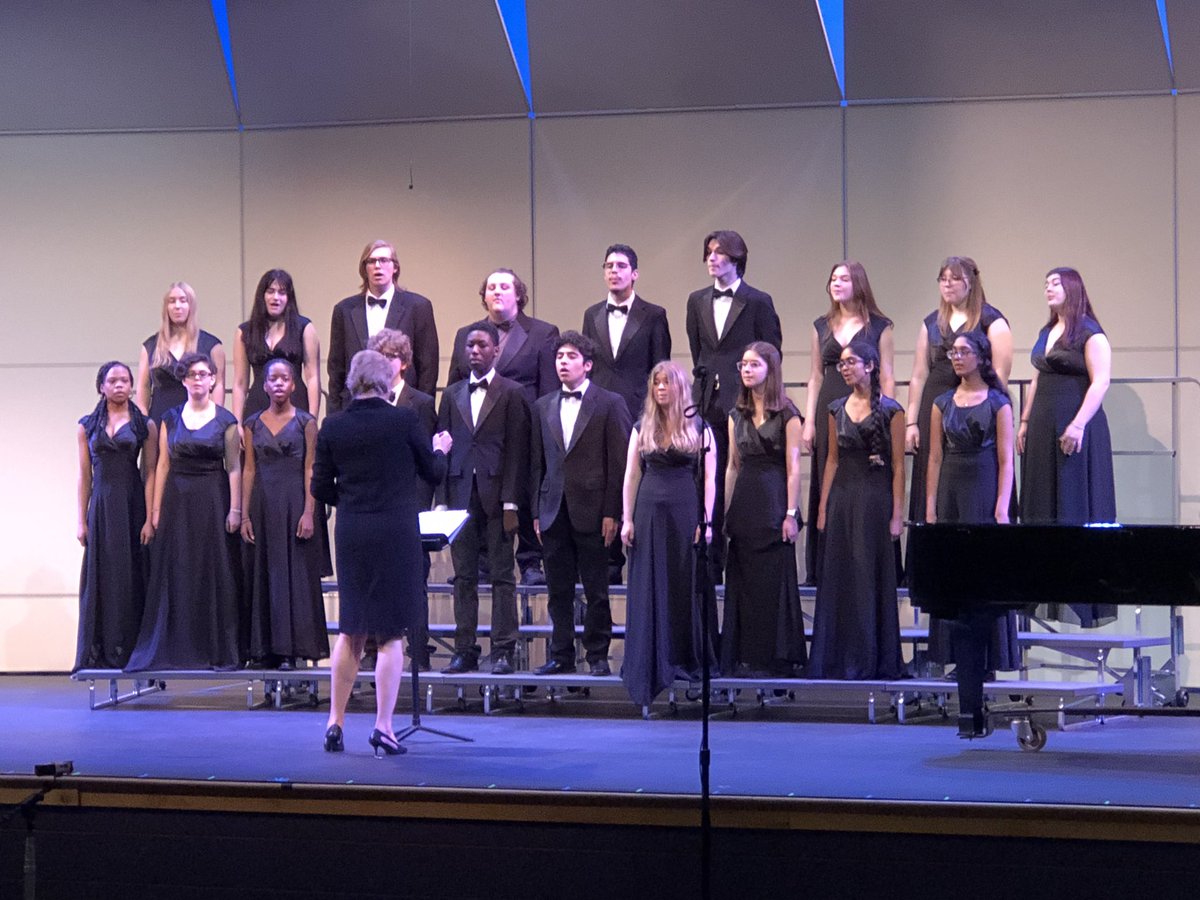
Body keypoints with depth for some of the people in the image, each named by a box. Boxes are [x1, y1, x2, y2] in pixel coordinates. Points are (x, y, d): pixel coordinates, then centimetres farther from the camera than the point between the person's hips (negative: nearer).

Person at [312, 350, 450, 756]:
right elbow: (433, 473, 3)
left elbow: (320, 488, 3)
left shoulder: (333, 427, -1)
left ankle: (336, 722, 17)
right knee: (390, 634, 3)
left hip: (350, 535, 3)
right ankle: (383, 727, 1)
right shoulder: (403, 420, -9)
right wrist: (439, 450, 24)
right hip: (396, 535, -3)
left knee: (350, 631, 16)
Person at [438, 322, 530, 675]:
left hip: (496, 495, -4)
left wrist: (511, 502, -9)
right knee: (464, 576, 5)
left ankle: (503, 650, 1)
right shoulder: (452, 394, 14)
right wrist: (442, 497, 5)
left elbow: (517, 450, -3)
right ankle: (465, 649, 9)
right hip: (461, 495, 4)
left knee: (502, 576, -2)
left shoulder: (512, 393, 1)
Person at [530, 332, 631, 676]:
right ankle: (561, 654, 13)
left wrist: (611, 513, -9)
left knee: (596, 591, 0)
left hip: (591, 513, -4)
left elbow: (619, 463, -4)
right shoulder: (543, 407, 14)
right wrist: (537, 512, 8)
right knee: (559, 592, 7)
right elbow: (538, 464, 15)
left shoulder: (610, 404, 0)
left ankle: (597, 655, 7)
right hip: (554, 511, 4)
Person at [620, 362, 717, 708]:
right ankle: (649, 664, 9)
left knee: (686, 586, 2)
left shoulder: (699, 428, 4)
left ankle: (685, 660, 11)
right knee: (649, 588, 2)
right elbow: (631, 476, 8)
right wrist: (627, 519, 1)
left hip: (686, 510, -2)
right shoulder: (642, 428, 10)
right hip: (649, 510, 2)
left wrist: (706, 520, -7)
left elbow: (709, 478, 1)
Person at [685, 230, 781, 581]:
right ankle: (711, 561, 8)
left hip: (745, 403, -4)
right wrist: (704, 384, 14)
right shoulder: (698, 301, 13)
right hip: (709, 402, 4)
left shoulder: (758, 302, -1)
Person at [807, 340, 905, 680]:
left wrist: (897, 514, -10)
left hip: (875, 497, -5)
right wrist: (823, 508, 7)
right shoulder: (837, 409, 11)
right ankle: (837, 660, 10)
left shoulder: (890, 410, -4)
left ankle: (870, 660, 6)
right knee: (838, 578, 5)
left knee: (871, 577, -1)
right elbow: (833, 460, 13)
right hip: (842, 498, 5)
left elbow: (898, 466, -5)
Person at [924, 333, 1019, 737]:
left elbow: (1005, 460, -3)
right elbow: (935, 457, 10)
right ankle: (970, 707, 6)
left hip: (985, 492, -4)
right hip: (951, 495, 4)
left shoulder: (997, 403, 1)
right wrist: (930, 508, 2)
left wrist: (1002, 508, -12)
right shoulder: (943, 403, 12)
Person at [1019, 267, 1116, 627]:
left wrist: (1078, 425, -23)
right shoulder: (1046, 333, 17)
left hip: (1075, 428, -8)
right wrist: (1025, 423, 15)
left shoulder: (1090, 334, -8)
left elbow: (1100, 382, -16)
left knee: (1075, 502, -6)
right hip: (1043, 429, 8)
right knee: (1042, 503, 6)